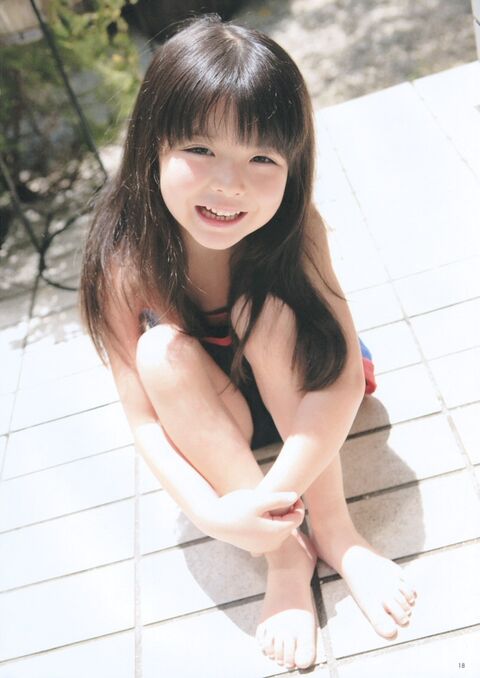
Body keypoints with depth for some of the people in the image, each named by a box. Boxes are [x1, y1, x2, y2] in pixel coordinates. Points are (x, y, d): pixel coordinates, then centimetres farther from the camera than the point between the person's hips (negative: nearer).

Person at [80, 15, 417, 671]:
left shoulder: (294, 228, -26)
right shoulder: (126, 264, -26)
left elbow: (347, 369, -29)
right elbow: (143, 416, -22)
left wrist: (271, 496, -34)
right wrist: (210, 512, -35)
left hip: (302, 393, 0)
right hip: (206, 416, 1)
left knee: (272, 311, -29)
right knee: (163, 351, -29)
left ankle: (334, 529, -18)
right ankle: (287, 556, -19)